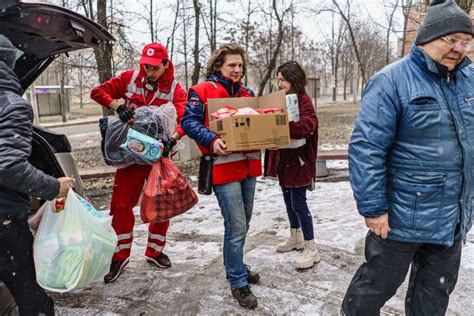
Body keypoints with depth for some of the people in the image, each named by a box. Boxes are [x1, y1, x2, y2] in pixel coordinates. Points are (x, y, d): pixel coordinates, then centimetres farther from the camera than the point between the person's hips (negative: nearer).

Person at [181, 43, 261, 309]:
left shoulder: (247, 93, 17)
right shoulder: (202, 91, -2)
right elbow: (189, 121, -10)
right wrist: (212, 140, -27)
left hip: (249, 165, 7)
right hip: (224, 165, -7)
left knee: (243, 224, 17)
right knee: (237, 227, -5)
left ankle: (235, 266, 37)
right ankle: (239, 283, 12)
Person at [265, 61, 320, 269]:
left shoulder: (303, 100, -14)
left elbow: (308, 125, -30)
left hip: (299, 159, -8)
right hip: (283, 158, 9)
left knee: (298, 202, -5)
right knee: (288, 199, 17)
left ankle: (311, 249, 8)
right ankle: (295, 238, 35)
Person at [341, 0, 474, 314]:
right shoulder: (392, 82, -16)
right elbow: (365, 148, -21)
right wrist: (373, 208, -21)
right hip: (405, 215, -7)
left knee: (437, 290, 21)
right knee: (378, 284, 10)